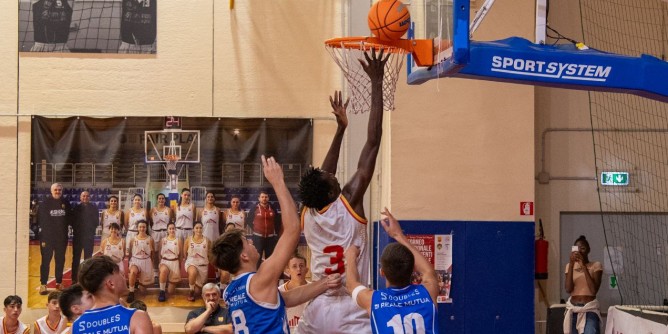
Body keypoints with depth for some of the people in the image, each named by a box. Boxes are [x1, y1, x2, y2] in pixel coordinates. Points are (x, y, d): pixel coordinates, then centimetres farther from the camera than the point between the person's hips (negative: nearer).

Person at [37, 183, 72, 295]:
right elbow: (40, 218, -2)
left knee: (60, 260, 9)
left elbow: (69, 217, 12)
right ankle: (43, 285, -5)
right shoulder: (45, 203, -3)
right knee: (46, 260, -5)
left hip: (62, 237, 4)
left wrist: (64, 226, -1)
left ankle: (59, 282, 20)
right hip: (47, 236, -4)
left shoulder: (65, 203, 7)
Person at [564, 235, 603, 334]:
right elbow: (568, 289, -6)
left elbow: (594, 290, -13)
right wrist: (571, 264, -11)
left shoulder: (596, 266, 0)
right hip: (572, 309, 3)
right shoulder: (570, 266, 8)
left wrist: (584, 266, -16)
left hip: (590, 310, -3)